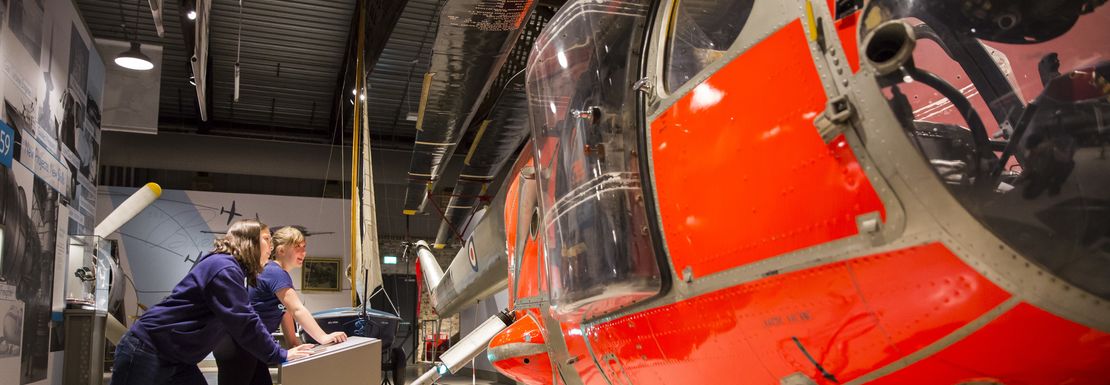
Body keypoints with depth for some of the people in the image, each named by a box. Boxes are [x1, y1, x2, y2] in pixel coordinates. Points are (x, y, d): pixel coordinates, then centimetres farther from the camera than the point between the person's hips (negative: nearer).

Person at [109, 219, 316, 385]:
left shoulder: (232, 269, 13)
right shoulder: (224, 267, -18)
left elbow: (243, 320, 17)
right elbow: (243, 323, -22)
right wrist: (280, 356, -15)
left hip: (175, 360, 10)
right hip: (146, 352, -10)